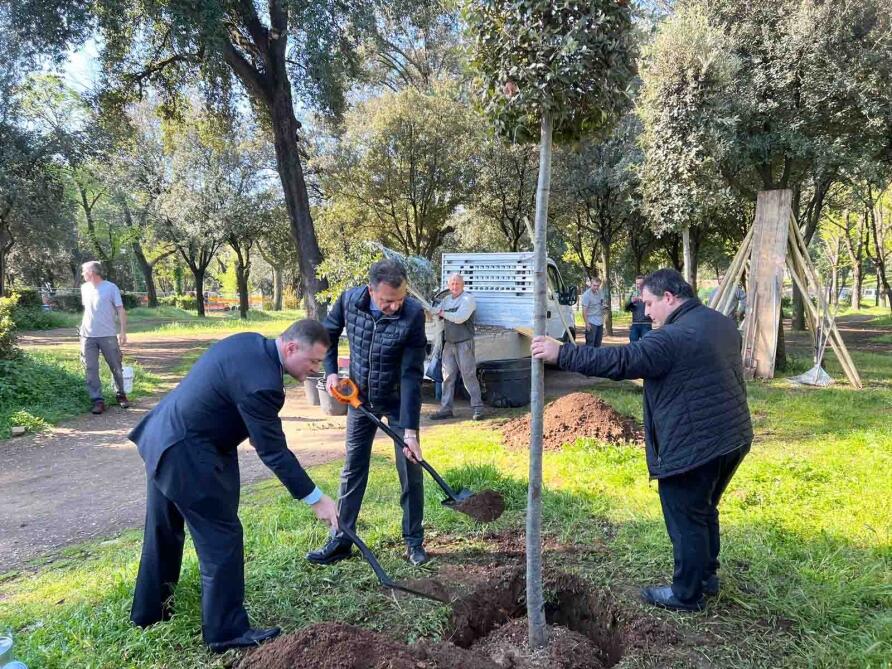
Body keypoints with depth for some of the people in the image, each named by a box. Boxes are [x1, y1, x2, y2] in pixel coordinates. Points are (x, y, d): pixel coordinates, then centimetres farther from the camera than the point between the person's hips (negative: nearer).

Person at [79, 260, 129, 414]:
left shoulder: (111, 287, -4)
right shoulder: (84, 288, 10)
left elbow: (121, 310, -5)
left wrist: (123, 331, -12)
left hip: (108, 335, -4)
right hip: (87, 336, 4)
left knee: (116, 367, 5)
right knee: (91, 369, 0)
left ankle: (121, 395, 22)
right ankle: (97, 400, 4)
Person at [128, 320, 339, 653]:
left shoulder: (252, 343, 1)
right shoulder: (261, 382, -28)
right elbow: (273, 451, -22)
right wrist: (316, 499, -15)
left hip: (163, 436, 11)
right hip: (186, 453, -11)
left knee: (163, 530, 24)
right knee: (221, 535, 1)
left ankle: (149, 609, 42)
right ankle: (226, 631, 14)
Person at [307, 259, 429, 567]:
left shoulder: (413, 314, -27)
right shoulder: (350, 300, -18)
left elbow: (412, 375, -26)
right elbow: (329, 333, 5)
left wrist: (410, 429, -27)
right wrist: (331, 371, -7)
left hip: (399, 400, -2)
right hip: (359, 398, 3)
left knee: (410, 470, 2)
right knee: (353, 469, 9)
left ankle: (414, 541, 20)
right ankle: (341, 540, 21)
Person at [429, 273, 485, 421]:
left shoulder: (468, 299, -8)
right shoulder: (446, 299, 15)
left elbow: (460, 318, -20)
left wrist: (444, 314, -6)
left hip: (464, 343, -6)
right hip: (449, 343, 7)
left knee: (469, 375, -5)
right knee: (447, 376, 7)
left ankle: (478, 407, 2)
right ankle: (446, 408, 11)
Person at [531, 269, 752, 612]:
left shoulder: (674, 337, -22)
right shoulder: (723, 323, 8)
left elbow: (620, 361, -27)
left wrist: (561, 353, -24)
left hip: (693, 447, -9)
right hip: (732, 438, 10)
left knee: (686, 520, 7)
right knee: (705, 511, 25)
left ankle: (686, 594, 21)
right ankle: (707, 574, 40)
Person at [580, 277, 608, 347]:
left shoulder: (600, 293, 7)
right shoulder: (587, 295, -13)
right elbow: (584, 310, -14)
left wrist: (605, 306, -1)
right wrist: (587, 323, -19)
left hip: (600, 322, 7)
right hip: (592, 323, -7)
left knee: (598, 344, 11)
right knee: (590, 343, -8)